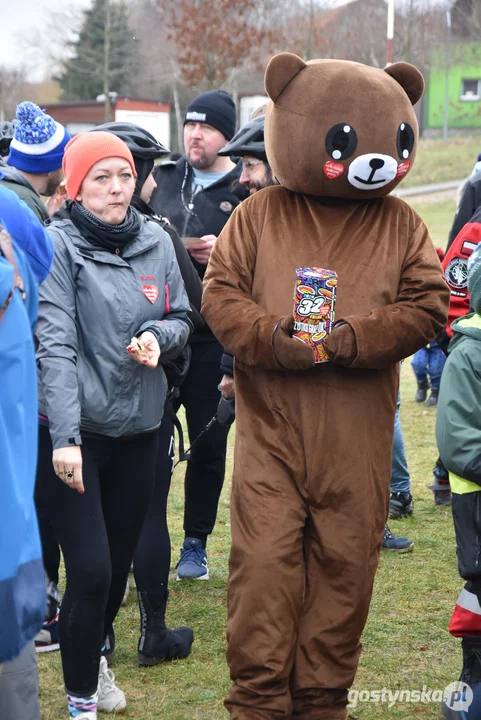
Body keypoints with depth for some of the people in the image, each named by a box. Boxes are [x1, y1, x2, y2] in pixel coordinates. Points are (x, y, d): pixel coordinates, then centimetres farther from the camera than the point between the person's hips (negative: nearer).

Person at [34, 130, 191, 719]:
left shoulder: (156, 242, 4)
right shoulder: (59, 246, -11)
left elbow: (181, 318, 13)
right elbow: (55, 345, -18)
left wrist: (159, 336, -11)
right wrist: (65, 437, -25)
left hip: (137, 428, 5)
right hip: (72, 432, -5)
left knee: (119, 561, 14)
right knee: (90, 569, -8)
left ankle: (94, 656, 43)